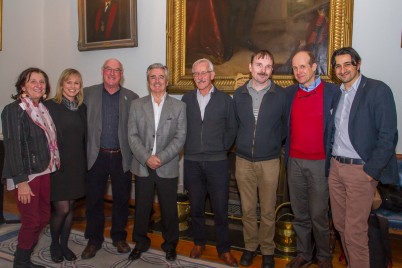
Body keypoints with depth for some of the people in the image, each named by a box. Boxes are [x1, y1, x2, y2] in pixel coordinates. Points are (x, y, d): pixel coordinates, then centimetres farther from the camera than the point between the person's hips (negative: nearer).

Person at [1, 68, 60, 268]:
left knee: (44, 217, 13)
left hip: (44, 172, 7)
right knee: (31, 221, 1)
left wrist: (51, 167, 6)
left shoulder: (43, 109, 8)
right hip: (26, 175, -7)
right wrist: (21, 181, -19)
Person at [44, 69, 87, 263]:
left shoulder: (82, 108, 8)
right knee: (62, 209, -3)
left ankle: (64, 245, 30)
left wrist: (84, 162, 7)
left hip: (77, 165, 5)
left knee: (70, 207, 12)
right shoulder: (50, 106, -8)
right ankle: (54, 244, 24)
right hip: (57, 165, -5)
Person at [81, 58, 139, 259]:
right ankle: (94, 239, 26)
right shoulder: (88, 94, 4)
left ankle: (119, 237, 29)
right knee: (93, 199, 8)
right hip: (96, 156, 0)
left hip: (122, 157, 0)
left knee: (121, 199, 10)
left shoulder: (131, 98, 4)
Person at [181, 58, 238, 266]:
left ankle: (224, 249, 22)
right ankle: (199, 242, 33)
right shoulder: (186, 99, 5)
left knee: (220, 208, 5)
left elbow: (232, 128, 5)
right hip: (192, 161, 2)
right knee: (196, 206, 13)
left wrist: (223, 148, 1)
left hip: (217, 162, -2)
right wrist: (188, 147, 4)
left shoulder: (224, 99, 0)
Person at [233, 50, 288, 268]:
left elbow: (285, 125, 6)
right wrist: (243, 144, 11)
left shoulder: (281, 95, -4)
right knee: (247, 209, 12)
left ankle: (267, 250, 26)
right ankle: (250, 246, 30)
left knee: (268, 211, 8)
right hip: (243, 160, 2)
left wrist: (274, 144, 7)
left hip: (269, 161, -2)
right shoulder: (239, 94, 2)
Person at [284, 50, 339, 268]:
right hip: (295, 161, 4)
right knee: (299, 214, 12)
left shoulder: (332, 91, -3)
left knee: (318, 214, 3)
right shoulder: (289, 93, 7)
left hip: (319, 162, -3)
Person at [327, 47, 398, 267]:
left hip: (361, 170, -6)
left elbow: (388, 136, -13)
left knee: (355, 231, -2)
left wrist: (370, 171, -13)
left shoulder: (378, 90, -8)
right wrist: (329, 162, 7)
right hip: (335, 167, 6)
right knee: (340, 225, 15)